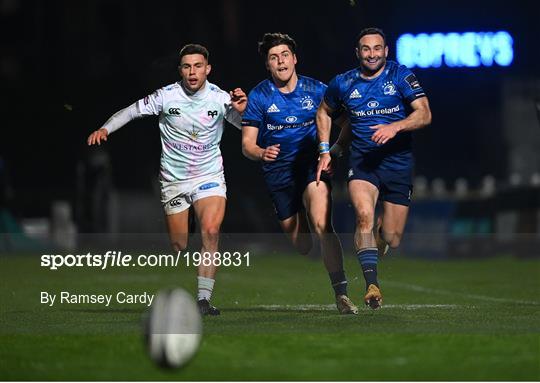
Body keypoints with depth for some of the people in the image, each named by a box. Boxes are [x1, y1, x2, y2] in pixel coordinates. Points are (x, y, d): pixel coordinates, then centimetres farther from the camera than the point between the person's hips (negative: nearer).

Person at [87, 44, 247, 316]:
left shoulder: (219, 98, -8)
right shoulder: (166, 96, -10)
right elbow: (131, 111, -2)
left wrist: (241, 111, -24)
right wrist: (105, 129, -17)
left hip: (209, 176, -1)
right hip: (174, 180, 1)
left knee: (211, 231, -22)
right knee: (178, 246, 2)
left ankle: (203, 299, -23)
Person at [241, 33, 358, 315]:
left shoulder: (316, 90, 0)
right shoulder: (258, 96, -1)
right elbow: (247, 144, -2)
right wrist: (262, 153, -25)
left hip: (312, 165, -1)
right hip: (278, 172, 1)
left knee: (322, 225, -26)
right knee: (300, 246, 5)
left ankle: (341, 294, -27)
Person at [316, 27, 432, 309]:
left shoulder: (400, 76, -3)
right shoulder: (343, 83, 4)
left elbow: (424, 114, -10)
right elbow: (323, 112, 23)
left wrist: (395, 127, -26)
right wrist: (325, 151, 14)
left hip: (398, 162, 0)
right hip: (362, 161, 0)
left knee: (392, 239, 2)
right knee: (364, 214, -29)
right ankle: (371, 284, -29)